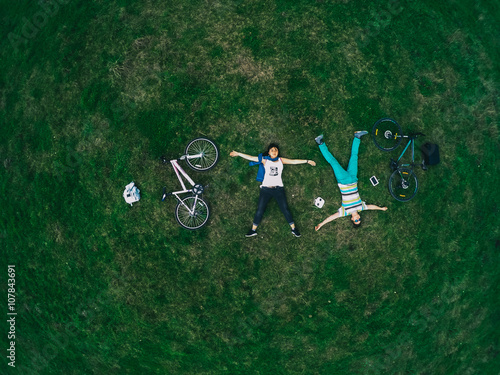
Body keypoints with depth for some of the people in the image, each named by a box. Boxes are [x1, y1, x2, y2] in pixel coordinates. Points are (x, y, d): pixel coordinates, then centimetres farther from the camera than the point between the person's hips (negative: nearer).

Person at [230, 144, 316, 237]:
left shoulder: (281, 160, 8)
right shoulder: (265, 160, 4)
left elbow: (294, 161, 8)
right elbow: (251, 158, 3)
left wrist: (307, 161, 6)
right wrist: (238, 154, 1)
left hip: (279, 188, 1)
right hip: (266, 189, -1)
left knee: (285, 209, -2)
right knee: (260, 210, -1)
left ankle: (294, 229, 9)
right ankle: (253, 230, 10)